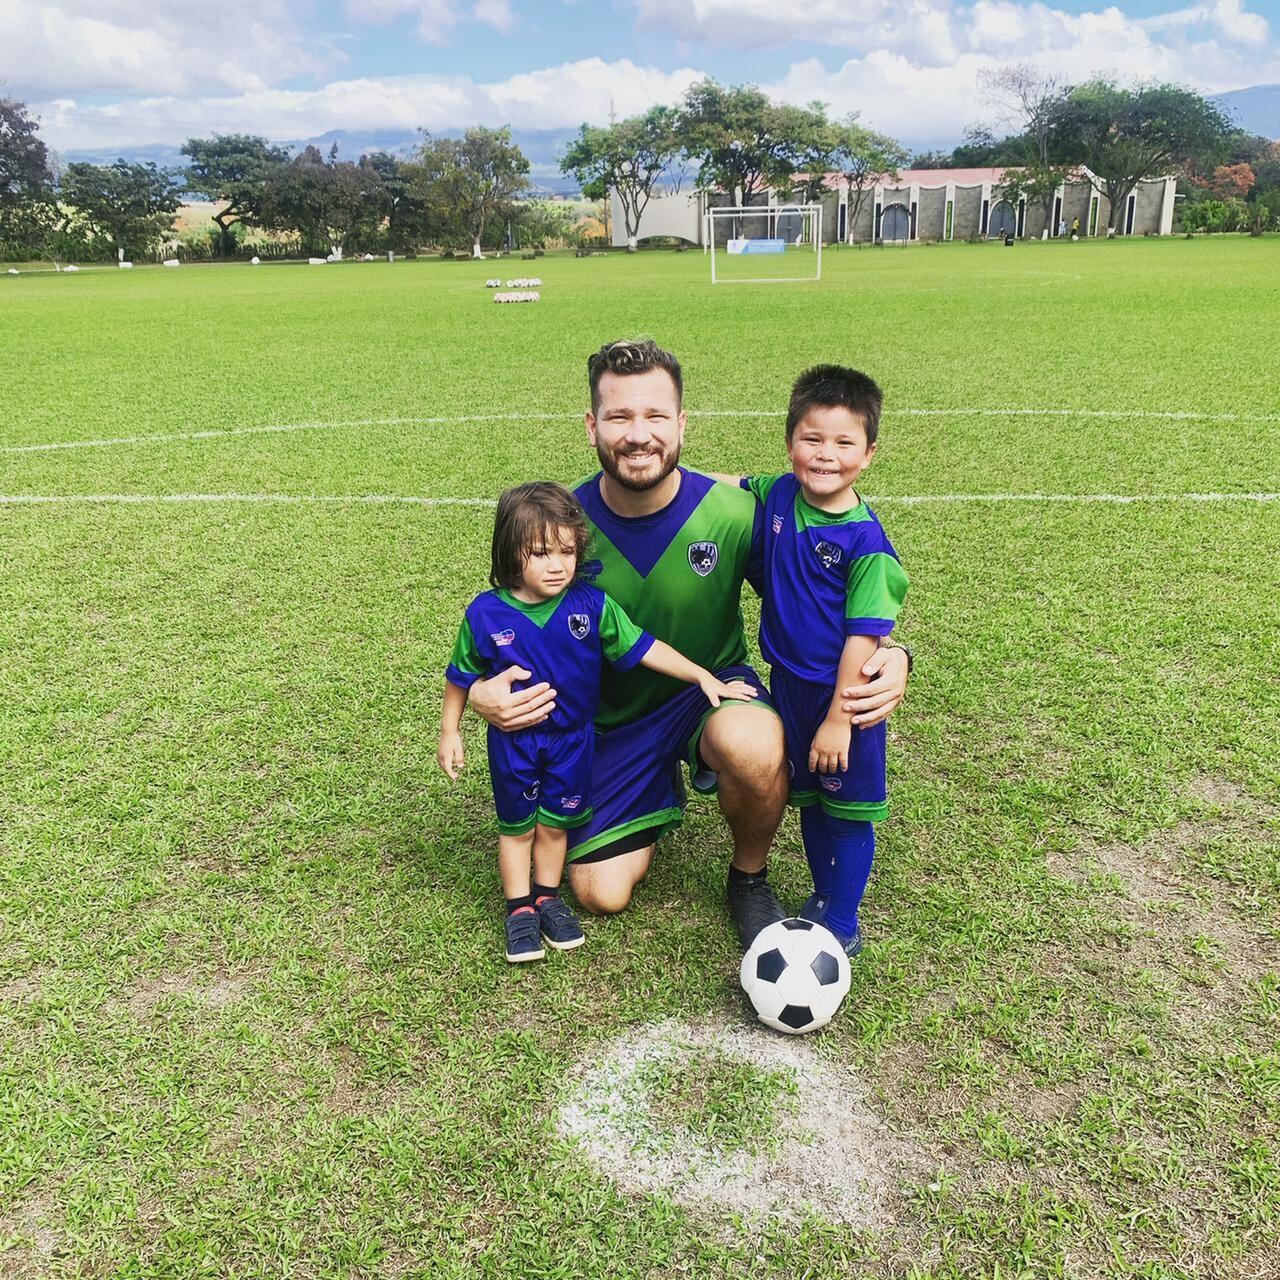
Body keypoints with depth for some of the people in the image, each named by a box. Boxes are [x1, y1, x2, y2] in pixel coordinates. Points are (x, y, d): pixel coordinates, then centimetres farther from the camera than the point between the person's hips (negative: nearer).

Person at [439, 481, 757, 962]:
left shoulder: (591, 605, -16)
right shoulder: (486, 614, -17)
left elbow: (643, 648, -9)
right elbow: (461, 677, -2)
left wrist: (703, 677, -11)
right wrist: (450, 732, 3)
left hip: (572, 738, 1)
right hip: (513, 743, -1)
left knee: (555, 824, 17)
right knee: (516, 827, 14)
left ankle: (548, 897, 38)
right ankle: (520, 909, 31)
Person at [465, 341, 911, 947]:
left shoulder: (734, 512, -22)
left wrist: (888, 656, -31)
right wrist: (485, 693, -26)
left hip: (711, 688, -1)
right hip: (611, 720, 2)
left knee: (753, 743, -38)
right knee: (602, 893, -2)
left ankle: (749, 877, -4)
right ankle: (657, 799, 32)